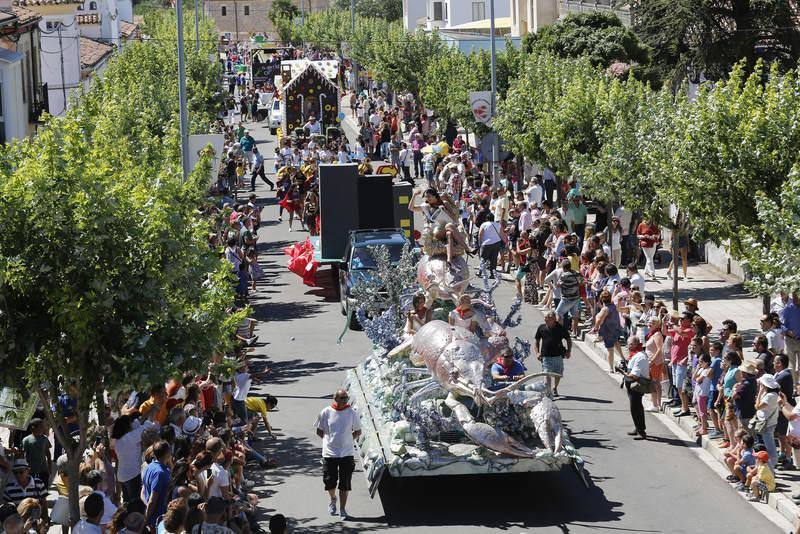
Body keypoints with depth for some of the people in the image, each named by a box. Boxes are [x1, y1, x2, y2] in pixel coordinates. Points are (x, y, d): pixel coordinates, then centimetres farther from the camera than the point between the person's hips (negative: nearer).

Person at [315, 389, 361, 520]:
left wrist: (348, 440, 0)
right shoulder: (326, 412, -4)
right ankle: (333, 499, 36)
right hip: (329, 453, 0)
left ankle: (342, 510, 13)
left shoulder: (352, 413, -2)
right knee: (329, 481, 4)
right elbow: (319, 431, 7)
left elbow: (358, 432, 9)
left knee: (345, 484, 1)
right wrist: (330, 440, 0)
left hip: (347, 454, 0)